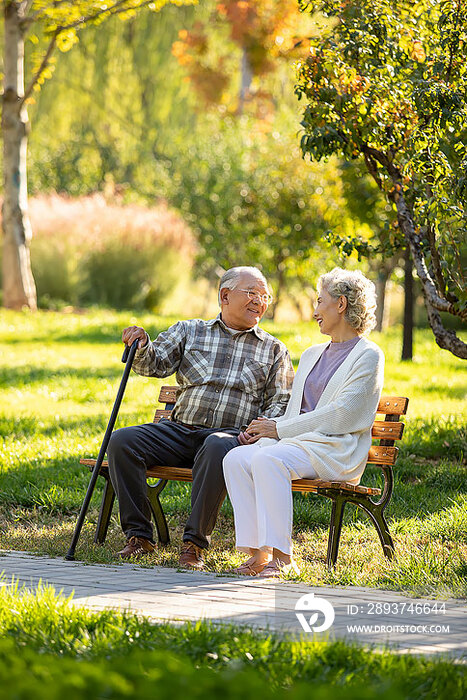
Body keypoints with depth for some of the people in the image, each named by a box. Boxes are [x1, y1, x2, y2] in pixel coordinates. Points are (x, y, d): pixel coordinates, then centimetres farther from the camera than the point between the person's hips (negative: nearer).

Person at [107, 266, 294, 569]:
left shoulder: (274, 350, 16)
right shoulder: (189, 331, 16)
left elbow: (280, 403, 11)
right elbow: (155, 364, 6)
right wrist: (142, 346, -17)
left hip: (231, 434, -2)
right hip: (180, 430, 2)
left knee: (217, 448, -39)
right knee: (122, 440, -21)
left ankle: (195, 542, -29)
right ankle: (139, 536, -14)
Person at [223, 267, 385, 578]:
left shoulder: (368, 356, -1)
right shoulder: (312, 355, 26)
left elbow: (342, 415, -12)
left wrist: (281, 428, -12)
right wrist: (269, 428, 2)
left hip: (336, 450, -7)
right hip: (298, 441, 8)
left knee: (269, 459, -34)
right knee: (237, 458, -21)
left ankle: (282, 557, -33)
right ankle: (258, 551, -25)